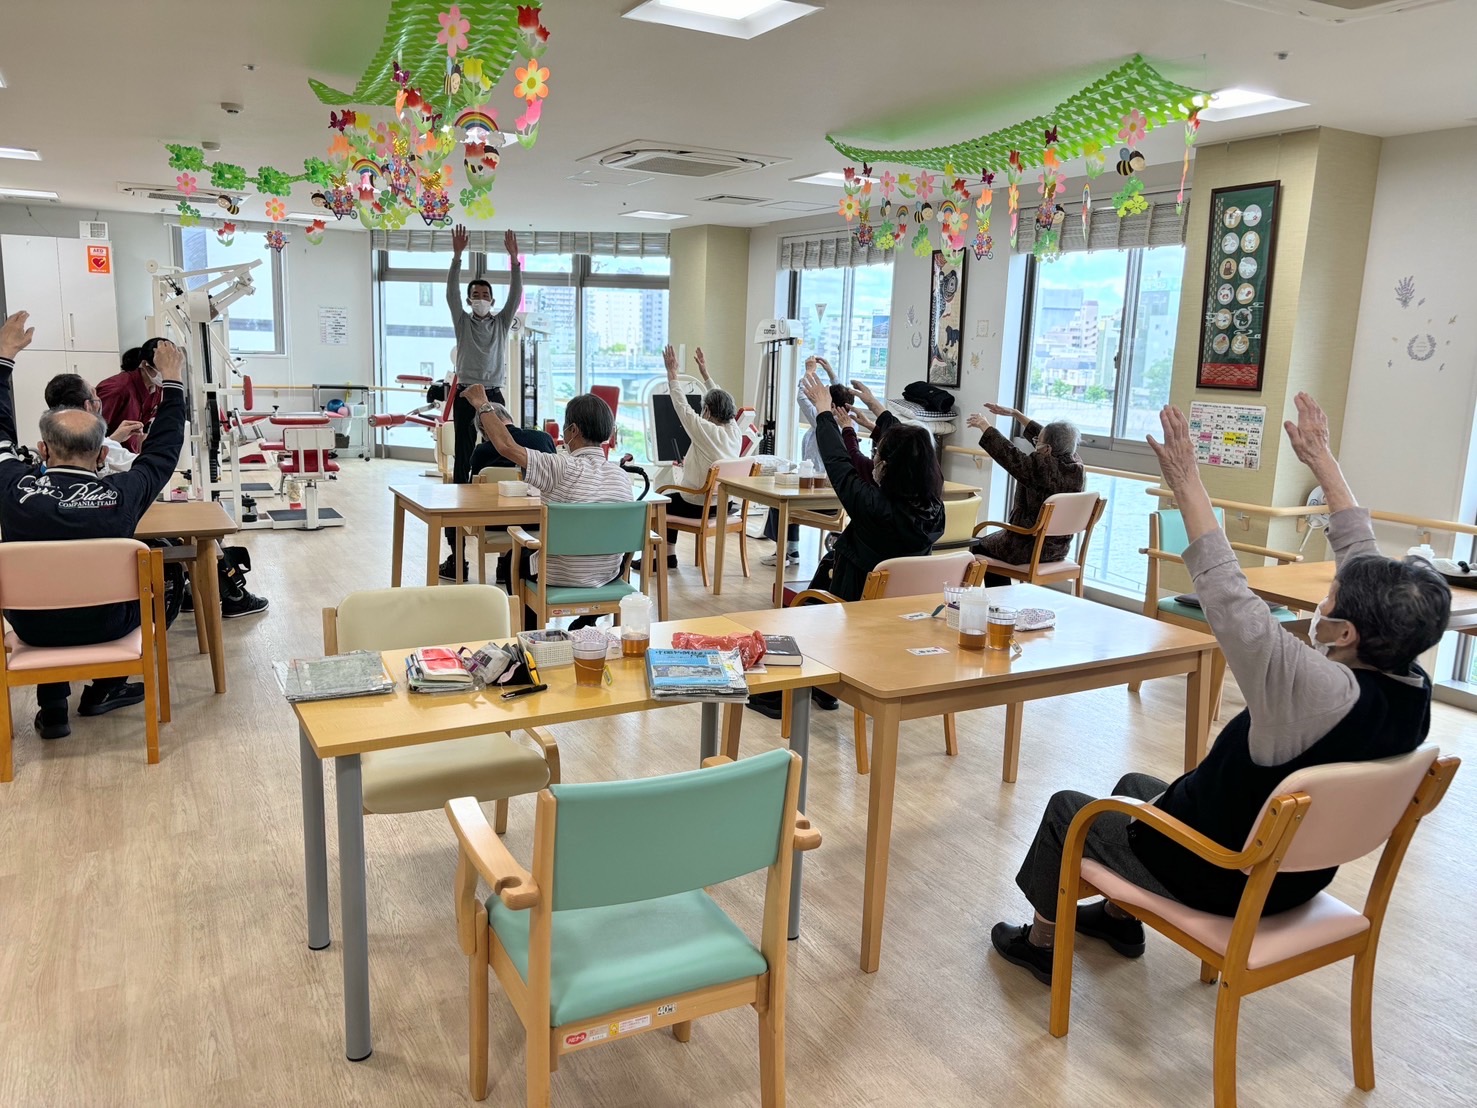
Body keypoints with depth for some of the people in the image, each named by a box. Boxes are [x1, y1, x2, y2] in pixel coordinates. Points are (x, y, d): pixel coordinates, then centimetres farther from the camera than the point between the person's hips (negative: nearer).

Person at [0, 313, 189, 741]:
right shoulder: (121, 496, -23)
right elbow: (164, 447, -7)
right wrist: (172, 380, 2)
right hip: (105, 624, -2)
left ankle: (52, 706, 27)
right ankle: (105, 687, 29)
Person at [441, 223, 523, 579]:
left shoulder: (502, 322, 11)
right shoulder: (462, 322, 8)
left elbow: (516, 294, 0)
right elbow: (451, 293, -6)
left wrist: (514, 258, -10)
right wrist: (457, 256, -15)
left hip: (495, 394, 2)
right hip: (467, 395, -2)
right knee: (463, 460, -3)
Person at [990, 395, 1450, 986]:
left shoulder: (1324, 692, -38)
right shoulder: (1413, 686, -15)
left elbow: (1231, 601, -38)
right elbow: (1365, 561, -6)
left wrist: (1189, 485, -33)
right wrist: (1324, 461, 1)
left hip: (1220, 883, -8)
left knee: (1067, 807, 14)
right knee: (1135, 784, 28)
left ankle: (1040, 940, 33)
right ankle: (1120, 916, 44)